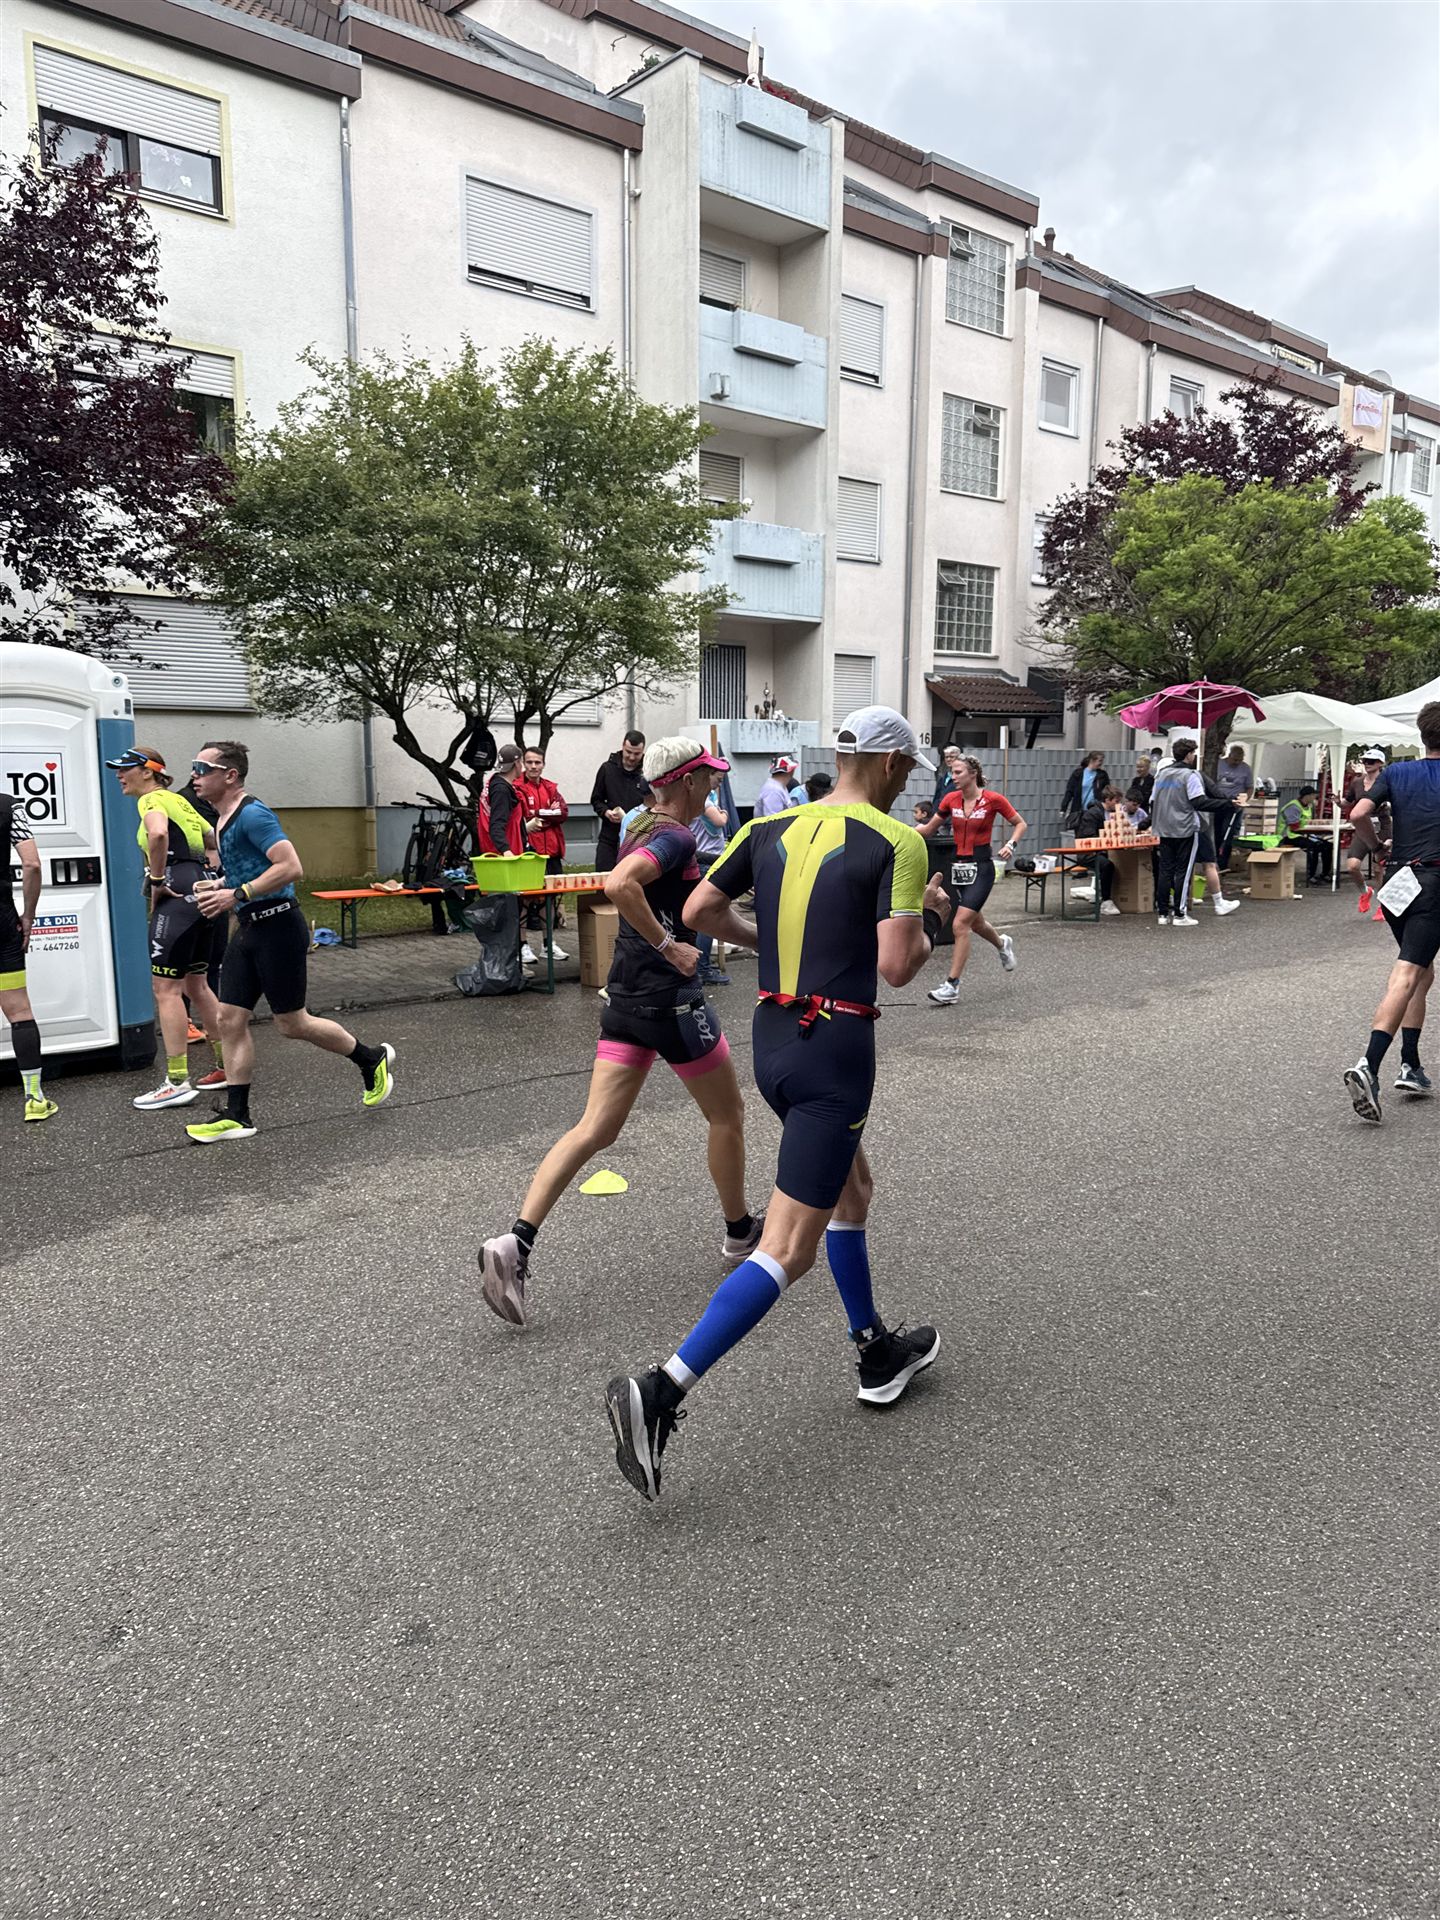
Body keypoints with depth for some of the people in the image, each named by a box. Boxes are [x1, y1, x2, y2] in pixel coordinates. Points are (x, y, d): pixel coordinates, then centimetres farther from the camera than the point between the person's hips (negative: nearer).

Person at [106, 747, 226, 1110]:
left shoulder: (151, 799, -7)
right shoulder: (178, 800, 21)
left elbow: (158, 833, -30)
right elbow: (214, 840, 30)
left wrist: (156, 880, -20)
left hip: (177, 896, -10)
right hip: (199, 890, 10)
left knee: (166, 989, -7)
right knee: (195, 985, 17)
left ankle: (177, 1083, -7)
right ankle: (227, 1063, 22)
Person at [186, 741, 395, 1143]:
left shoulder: (253, 814, -16)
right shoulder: (225, 818, 14)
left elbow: (290, 867, -26)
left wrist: (236, 895, -24)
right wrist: (218, 884, 11)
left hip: (277, 926, -9)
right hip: (248, 929, 9)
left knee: (291, 1024, 1)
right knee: (231, 1019, 5)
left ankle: (372, 1060, 21)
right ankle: (236, 1116, 11)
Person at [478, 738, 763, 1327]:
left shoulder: (640, 830, 12)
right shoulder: (677, 837, -15)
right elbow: (619, 885, -32)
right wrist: (668, 946, -25)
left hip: (625, 997, 8)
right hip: (671, 998, -8)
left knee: (596, 1128, 3)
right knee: (727, 1113, 14)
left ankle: (515, 1242, -8)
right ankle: (740, 1231, 32)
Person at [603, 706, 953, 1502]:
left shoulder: (769, 829, 6)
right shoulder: (897, 843, -10)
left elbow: (699, 910, 8)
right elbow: (896, 966, -17)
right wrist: (932, 918, 4)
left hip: (773, 1038, 8)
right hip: (835, 1048, -8)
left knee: (853, 1189, 26)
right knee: (788, 1249, -5)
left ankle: (876, 1354, 39)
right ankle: (659, 1393, -13)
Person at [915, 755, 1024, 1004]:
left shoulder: (992, 799, -9)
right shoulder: (950, 799, 3)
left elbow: (1020, 824, 3)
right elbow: (929, 829, 10)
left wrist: (1010, 844, -14)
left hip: (981, 868, -6)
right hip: (959, 866, 6)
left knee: (960, 924, -14)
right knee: (976, 923, 20)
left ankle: (952, 985, -9)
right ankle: (1002, 944, 53)